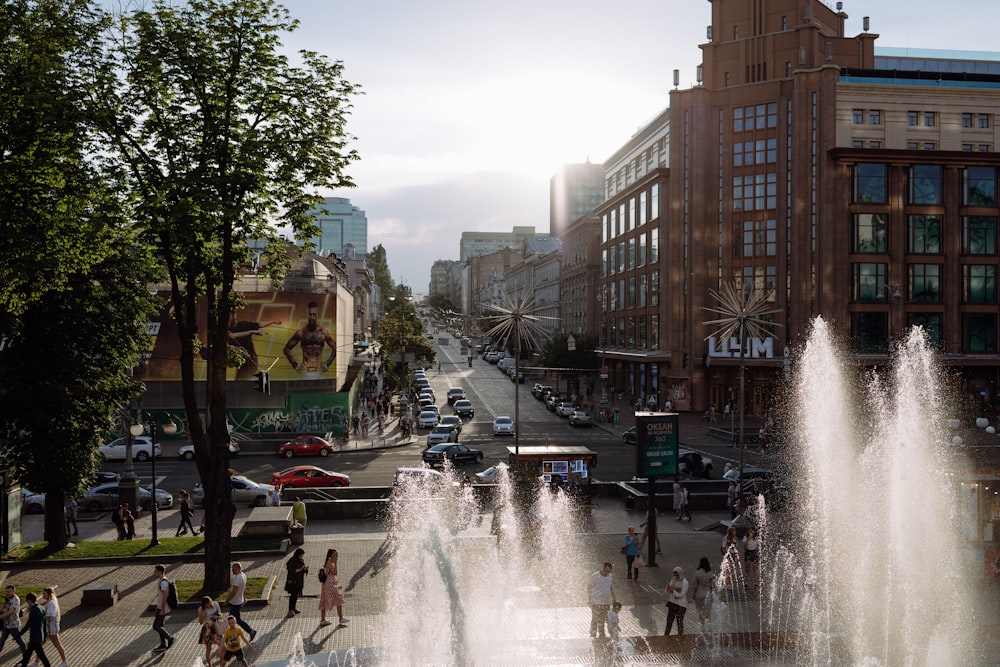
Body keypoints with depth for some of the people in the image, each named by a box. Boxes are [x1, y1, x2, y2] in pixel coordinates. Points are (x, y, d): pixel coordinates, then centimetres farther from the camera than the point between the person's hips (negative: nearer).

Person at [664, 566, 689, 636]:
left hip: (681, 605, -5)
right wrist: (668, 588, -22)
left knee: (680, 622, 8)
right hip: (672, 603, 5)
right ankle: (666, 635, 29)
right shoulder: (673, 579, 0)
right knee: (669, 620, 15)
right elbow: (668, 592, 1)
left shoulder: (684, 582, -17)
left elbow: (681, 595, -20)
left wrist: (672, 591, -31)